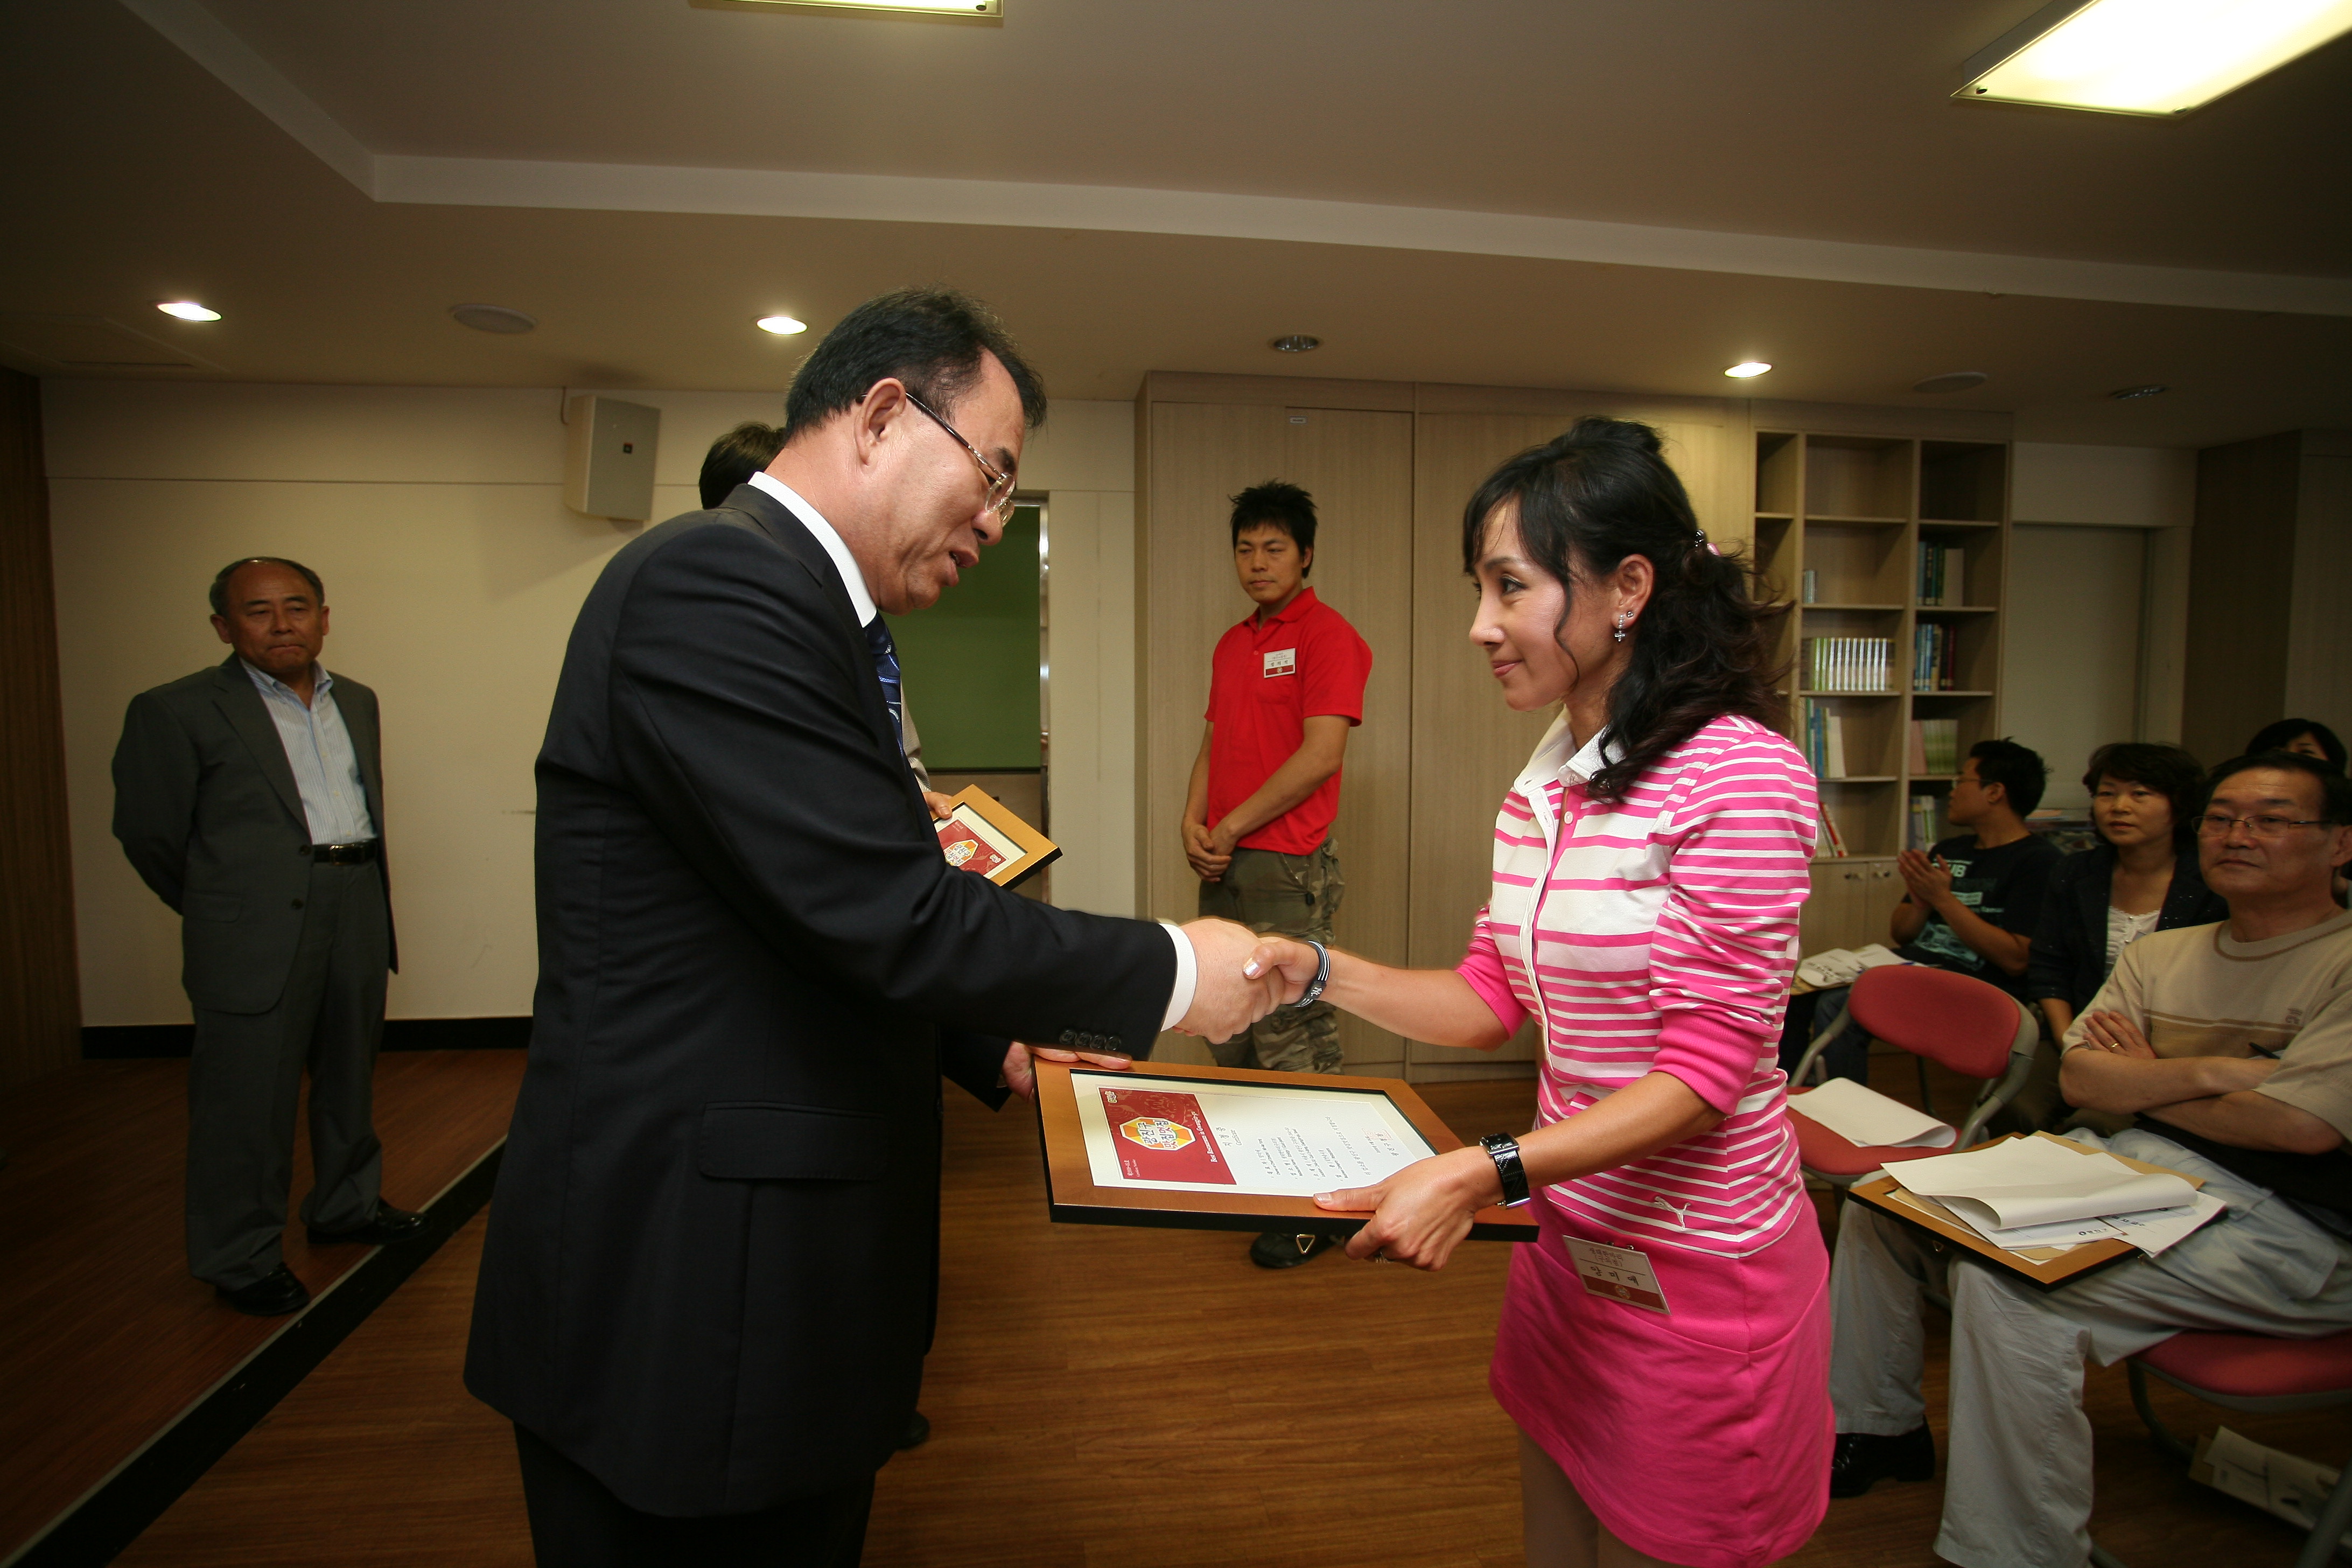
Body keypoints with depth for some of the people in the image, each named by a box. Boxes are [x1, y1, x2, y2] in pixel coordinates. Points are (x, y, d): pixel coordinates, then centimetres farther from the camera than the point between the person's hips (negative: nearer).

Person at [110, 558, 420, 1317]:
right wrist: (220, 909, 8)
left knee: (350, 1078, 18)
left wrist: (369, 892, 13)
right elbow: (148, 832, -2)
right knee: (250, 1097, 3)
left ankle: (347, 1208, 35)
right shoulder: (177, 710, -6)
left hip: (358, 919, 6)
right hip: (258, 934, -5)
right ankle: (241, 1258, 19)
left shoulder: (357, 701, 11)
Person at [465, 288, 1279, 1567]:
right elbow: (894, 919, -26)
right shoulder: (719, 583, -21)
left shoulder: (783, 594, 12)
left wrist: (995, 1051, 10)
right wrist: (1173, 973, -14)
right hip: (683, 1293, -9)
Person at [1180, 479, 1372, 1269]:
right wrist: (1193, 821, 2)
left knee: (1292, 1042, -4)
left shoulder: (1327, 635, -6)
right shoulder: (1232, 644, 18)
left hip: (1287, 868, -8)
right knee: (1230, 1035, 15)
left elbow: (1319, 755, -14)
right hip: (1224, 868, 8)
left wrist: (1230, 828, -11)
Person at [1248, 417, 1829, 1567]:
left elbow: (1706, 1072, -23)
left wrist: (1483, 1173, -32)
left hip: (1695, 1269, -7)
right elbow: (1491, 1001, 8)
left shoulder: (1738, 775, -21)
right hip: (1567, 1241, 7)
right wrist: (1316, 971, -4)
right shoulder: (1543, 787, 4)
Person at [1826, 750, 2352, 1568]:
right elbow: (2082, 1078, 3)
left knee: (2006, 1278, -31)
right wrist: (2208, 1072, -13)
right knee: (1880, 1199, 0)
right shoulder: (2160, 954, 14)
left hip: (2282, 1226, -7)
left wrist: (2147, 1082, -3)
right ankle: (1878, 1426, 18)